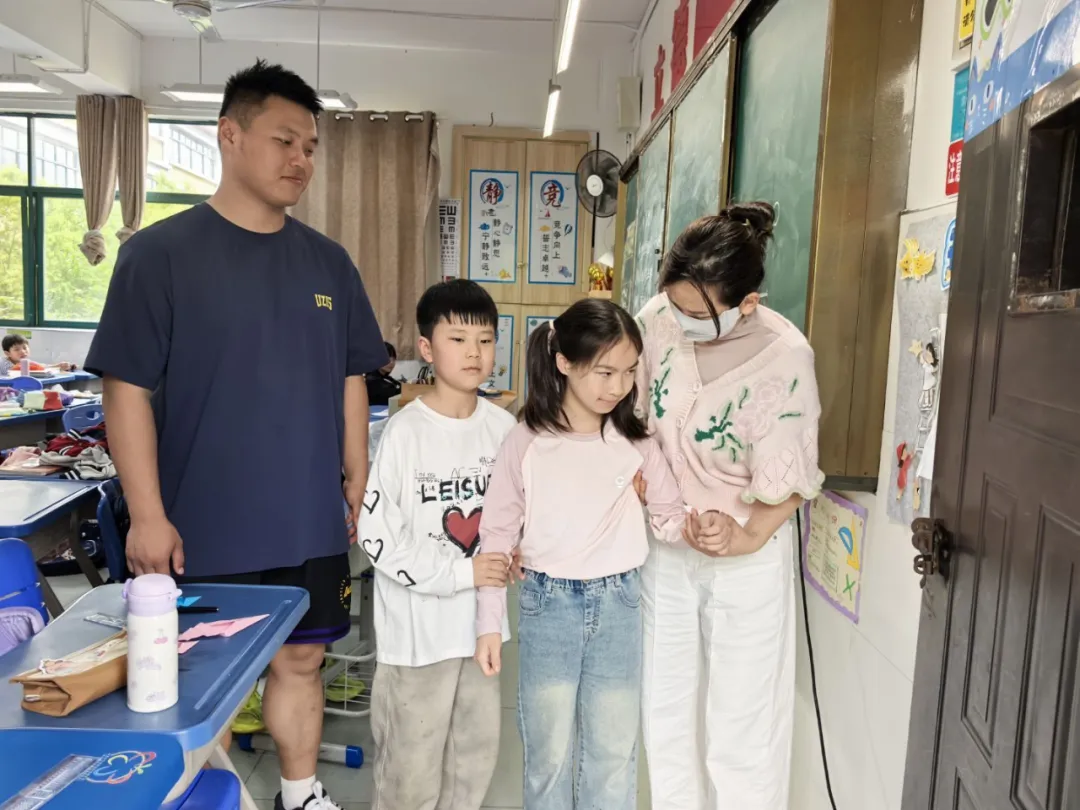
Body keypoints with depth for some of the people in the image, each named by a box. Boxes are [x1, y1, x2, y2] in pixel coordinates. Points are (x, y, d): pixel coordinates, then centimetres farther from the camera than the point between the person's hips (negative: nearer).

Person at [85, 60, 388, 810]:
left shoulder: (328, 261, 6)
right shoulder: (160, 253, -8)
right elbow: (127, 390, -9)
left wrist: (359, 481, 8)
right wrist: (147, 515, -13)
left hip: (311, 523, 4)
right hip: (204, 528, -4)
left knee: (301, 659, 17)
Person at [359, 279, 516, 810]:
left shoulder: (503, 427, -2)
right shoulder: (406, 431, -16)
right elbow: (377, 535, -16)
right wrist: (459, 571, -19)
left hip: (479, 618, 5)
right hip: (419, 624, -5)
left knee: (477, 750, 20)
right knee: (412, 762, 10)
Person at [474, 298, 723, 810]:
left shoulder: (636, 443, -3)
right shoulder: (526, 444, -9)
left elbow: (669, 517, 3)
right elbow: (497, 534, -3)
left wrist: (697, 526, -21)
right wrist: (489, 623, -3)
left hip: (618, 604, 2)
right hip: (548, 604, -1)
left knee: (614, 753, 16)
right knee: (549, 751, 15)